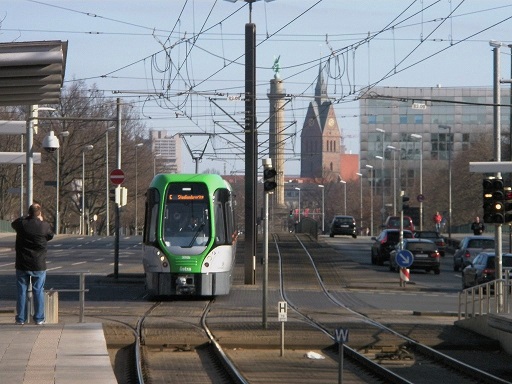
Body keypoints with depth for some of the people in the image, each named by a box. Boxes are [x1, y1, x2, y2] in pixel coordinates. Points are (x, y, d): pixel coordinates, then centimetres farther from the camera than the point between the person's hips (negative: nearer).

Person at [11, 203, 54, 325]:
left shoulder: (21, 223, -7)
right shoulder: (44, 226, -11)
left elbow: (13, 223, 15)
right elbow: (50, 236, 10)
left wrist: (26, 218, 22)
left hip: (22, 265, 1)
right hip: (39, 265, -1)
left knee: (21, 291, 7)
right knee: (38, 291, 5)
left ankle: (21, 318, 8)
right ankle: (39, 318, 5)